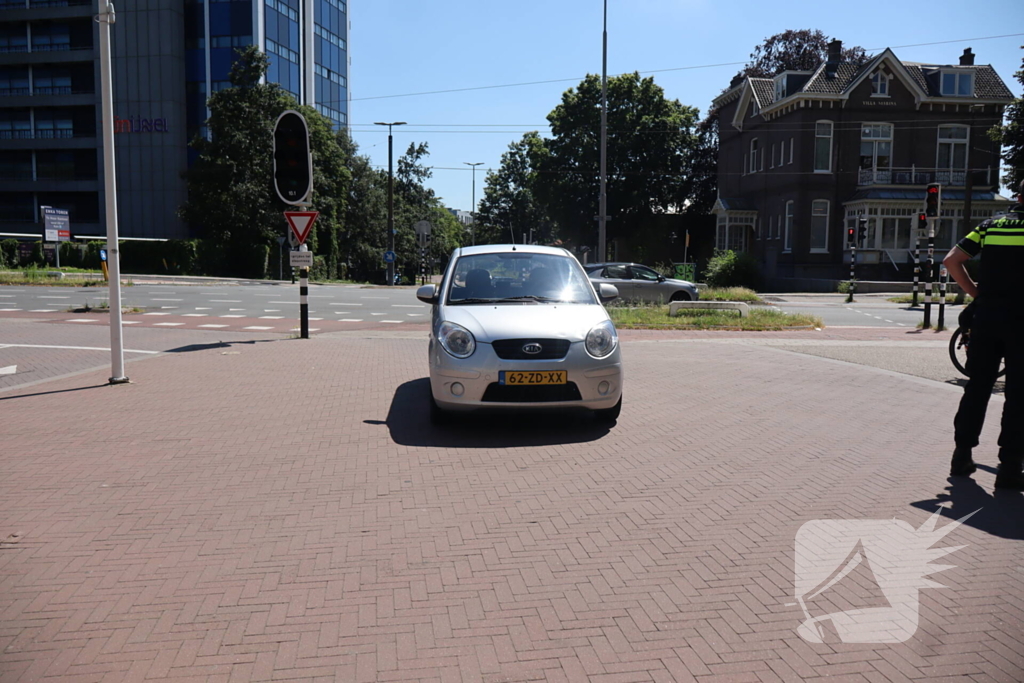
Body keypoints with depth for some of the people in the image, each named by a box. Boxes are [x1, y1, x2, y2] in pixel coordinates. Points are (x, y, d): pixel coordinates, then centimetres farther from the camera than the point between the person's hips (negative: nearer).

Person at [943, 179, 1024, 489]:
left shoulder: (991, 225, 10)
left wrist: (975, 291, 8)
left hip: (986, 315, 4)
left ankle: (962, 456, 16)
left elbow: (951, 260, 2)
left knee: (977, 386, 11)